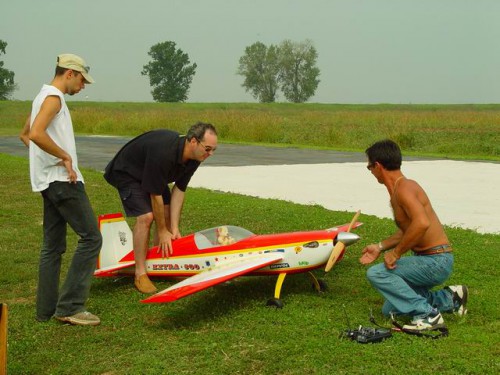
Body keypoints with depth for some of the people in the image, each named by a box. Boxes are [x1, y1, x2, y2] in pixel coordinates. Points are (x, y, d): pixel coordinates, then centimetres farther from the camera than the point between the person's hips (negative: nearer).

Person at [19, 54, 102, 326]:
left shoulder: (43, 97, 19)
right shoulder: (53, 97, -11)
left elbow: (24, 135, 29)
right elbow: (36, 134, -27)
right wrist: (65, 156, -16)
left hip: (49, 181, 10)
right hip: (63, 181, -10)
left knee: (52, 246, 12)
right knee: (91, 237, -8)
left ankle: (47, 309, 16)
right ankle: (69, 306, -6)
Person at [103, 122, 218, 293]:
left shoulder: (193, 157, -16)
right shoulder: (163, 153, -40)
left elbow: (179, 190, -10)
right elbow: (155, 195, -31)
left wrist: (174, 228, -14)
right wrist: (163, 231, -21)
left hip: (153, 175, 8)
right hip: (126, 173, -8)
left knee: (167, 213, 1)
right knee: (146, 216, -21)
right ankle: (140, 274, -12)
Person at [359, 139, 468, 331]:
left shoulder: (404, 188, -20)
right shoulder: (400, 188, 11)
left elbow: (422, 223, -37)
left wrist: (396, 253, -28)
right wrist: (380, 247, 20)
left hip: (436, 261, -10)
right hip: (430, 261, 10)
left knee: (376, 273, -20)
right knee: (390, 310, 15)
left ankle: (428, 314, -14)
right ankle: (449, 299, 21)